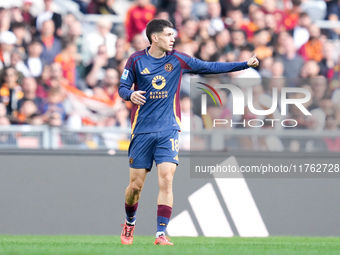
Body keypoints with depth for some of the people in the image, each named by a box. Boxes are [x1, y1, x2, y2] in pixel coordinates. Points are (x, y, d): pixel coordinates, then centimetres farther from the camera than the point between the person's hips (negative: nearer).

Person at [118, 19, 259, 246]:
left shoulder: (178, 60, 2)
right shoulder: (136, 60, -2)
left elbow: (210, 67, 4)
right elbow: (123, 87, 3)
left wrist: (245, 65, -1)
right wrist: (130, 94, -22)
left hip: (168, 130, 1)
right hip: (142, 131, -1)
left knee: (166, 180, -14)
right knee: (136, 185, 3)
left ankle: (161, 234, -12)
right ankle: (130, 223, 31)